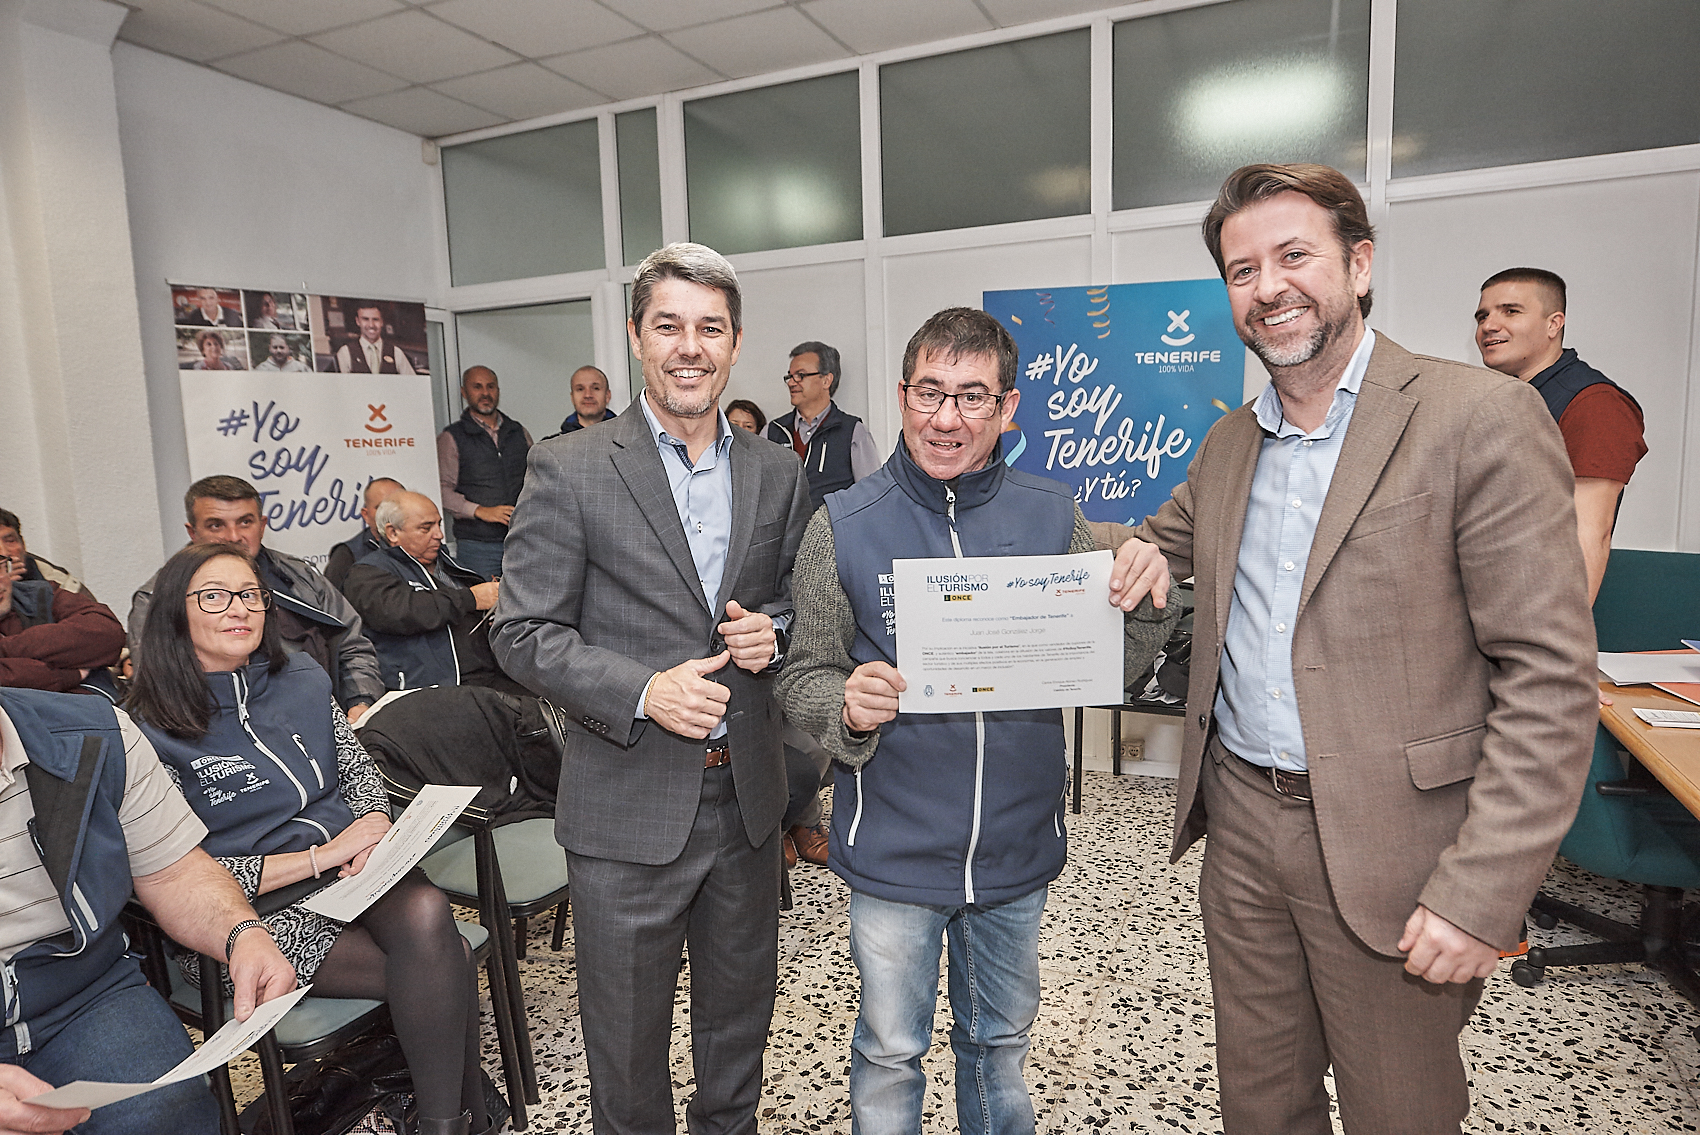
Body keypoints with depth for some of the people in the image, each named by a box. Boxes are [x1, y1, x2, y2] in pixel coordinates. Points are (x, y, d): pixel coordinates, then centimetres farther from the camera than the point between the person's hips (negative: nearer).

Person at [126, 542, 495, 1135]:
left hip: (351, 873, 5)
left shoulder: (302, 679, 9)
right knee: (445, 963, -27)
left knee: (425, 913, -31)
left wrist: (374, 832, -5)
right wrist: (322, 855, -17)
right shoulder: (150, 731, -7)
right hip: (252, 911, -4)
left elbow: (359, 770, 18)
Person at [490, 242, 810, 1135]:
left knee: (739, 1018, 24)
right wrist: (643, 691, -22)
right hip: (628, 807, -3)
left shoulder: (778, 473, 4)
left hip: (745, 798, 4)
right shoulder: (569, 469, -9)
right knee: (627, 1039, 15)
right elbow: (523, 634, -9)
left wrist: (772, 633, -9)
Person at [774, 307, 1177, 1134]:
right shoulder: (843, 528, -8)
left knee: (1001, 1039, 24)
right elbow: (803, 678, -5)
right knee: (890, 1051, 16)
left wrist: (1147, 598, -19)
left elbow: (1109, 667, 1)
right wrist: (849, 706, -26)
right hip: (894, 848, -2)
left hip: (1018, 843, 2)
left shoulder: (1051, 517, -3)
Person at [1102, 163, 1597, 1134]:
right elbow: (1179, 531, 26)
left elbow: (1551, 676, -15)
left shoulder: (1482, 418, -12)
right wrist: (1147, 549, 1)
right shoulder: (1229, 444, 8)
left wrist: (1483, 891, -19)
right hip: (1240, 825, 5)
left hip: (1389, 845, -5)